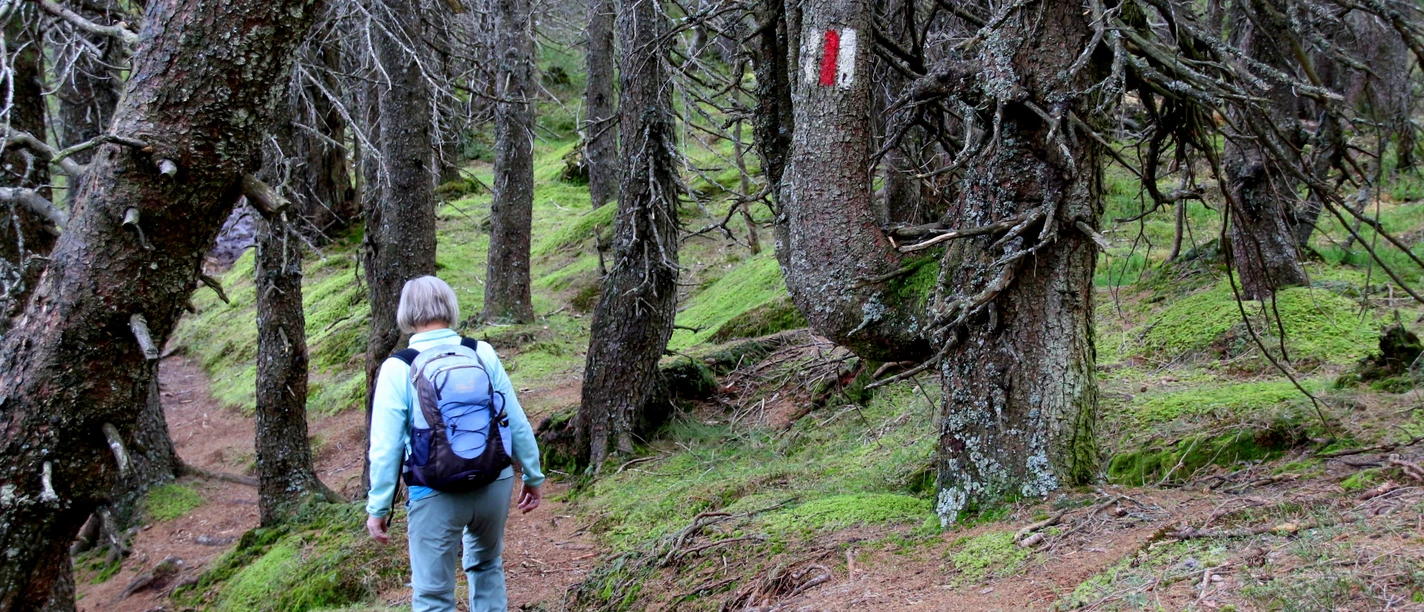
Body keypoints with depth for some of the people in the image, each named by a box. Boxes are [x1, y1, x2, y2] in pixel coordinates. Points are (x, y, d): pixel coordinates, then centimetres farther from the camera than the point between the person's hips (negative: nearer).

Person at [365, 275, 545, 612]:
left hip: (436, 495, -3)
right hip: (494, 484, 3)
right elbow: (517, 423, 2)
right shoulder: (482, 353, -2)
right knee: (487, 566, 27)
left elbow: (386, 447, -9)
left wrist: (378, 507, 0)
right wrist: (533, 476, 14)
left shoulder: (397, 369, -8)